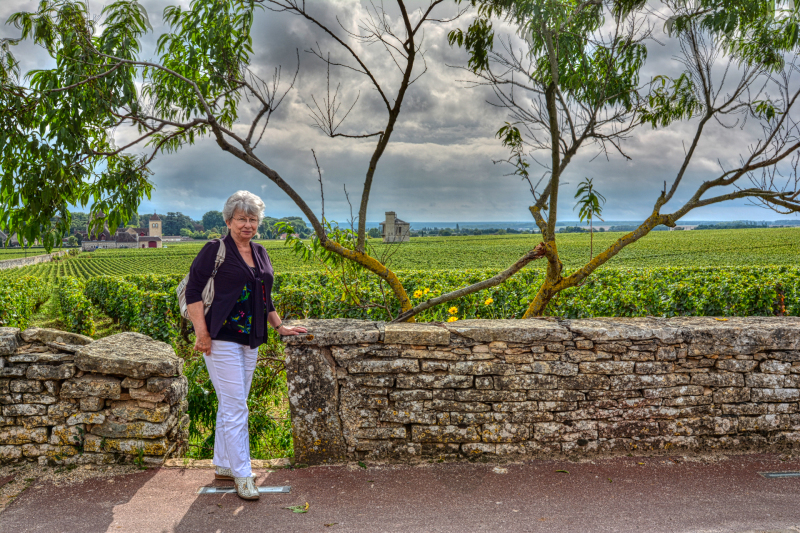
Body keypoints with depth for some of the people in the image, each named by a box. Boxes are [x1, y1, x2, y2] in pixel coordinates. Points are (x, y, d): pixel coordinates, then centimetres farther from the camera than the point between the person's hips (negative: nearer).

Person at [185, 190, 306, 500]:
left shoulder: (260, 253, 14)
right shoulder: (215, 251, -7)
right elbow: (193, 292, -10)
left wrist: (279, 326, 19)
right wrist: (202, 333, -15)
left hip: (250, 340, 7)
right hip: (222, 339, -7)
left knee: (231, 405, 15)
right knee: (235, 407, -5)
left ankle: (223, 465, 27)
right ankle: (242, 476, 3)